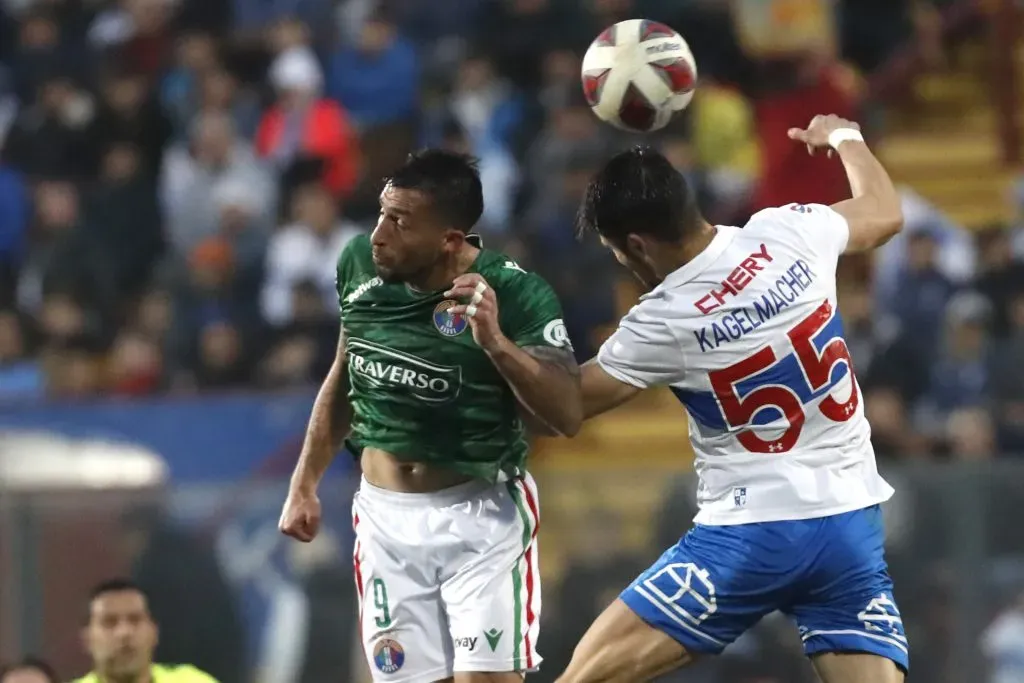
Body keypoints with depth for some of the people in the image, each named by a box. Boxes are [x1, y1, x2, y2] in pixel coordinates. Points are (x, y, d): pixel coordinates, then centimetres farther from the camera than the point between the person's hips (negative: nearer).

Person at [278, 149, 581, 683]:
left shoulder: (515, 294, -19)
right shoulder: (360, 263, -4)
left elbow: (567, 417, -25)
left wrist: (497, 343, -38)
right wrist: (305, 482, 15)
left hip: (482, 518, -4)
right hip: (386, 517, 4)